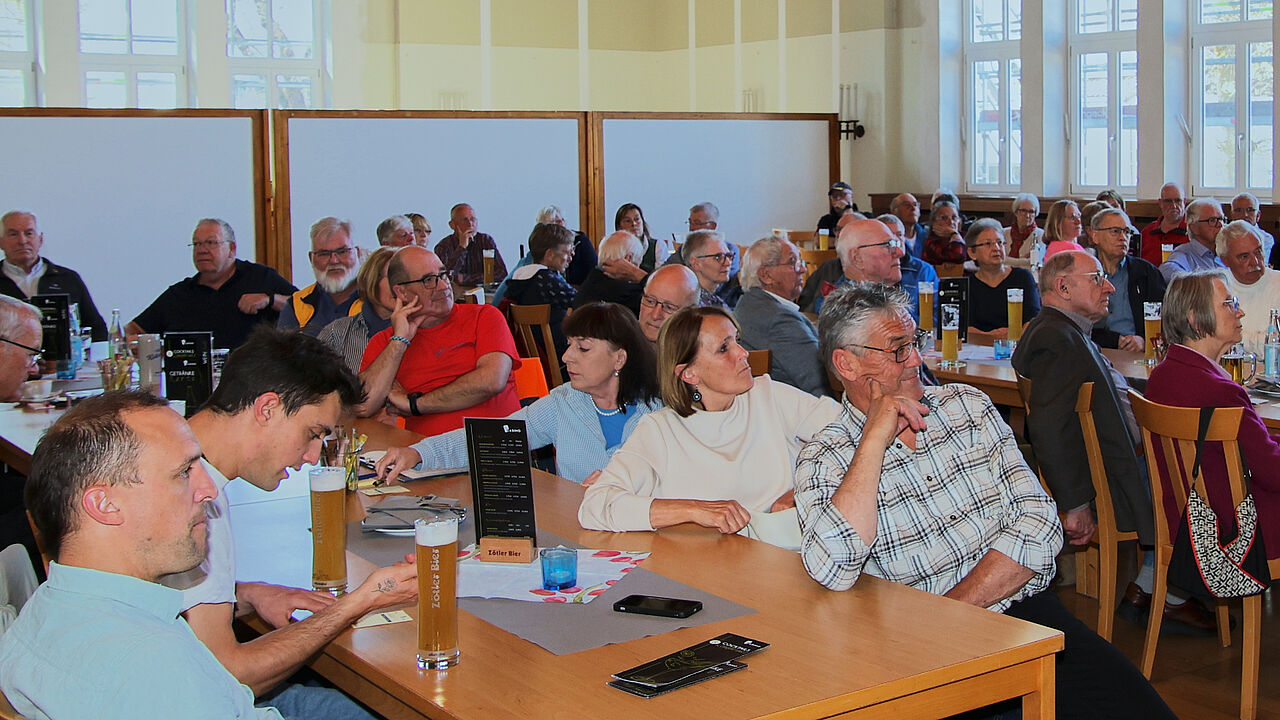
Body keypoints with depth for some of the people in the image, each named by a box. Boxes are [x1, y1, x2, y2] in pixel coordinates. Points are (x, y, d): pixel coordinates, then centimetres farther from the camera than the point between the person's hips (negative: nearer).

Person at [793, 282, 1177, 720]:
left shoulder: (967, 406, 12)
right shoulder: (823, 461, 1)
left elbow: (1039, 525, 2)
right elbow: (832, 570, -20)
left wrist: (948, 609, -10)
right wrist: (875, 439, -16)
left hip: (1026, 612, 3)